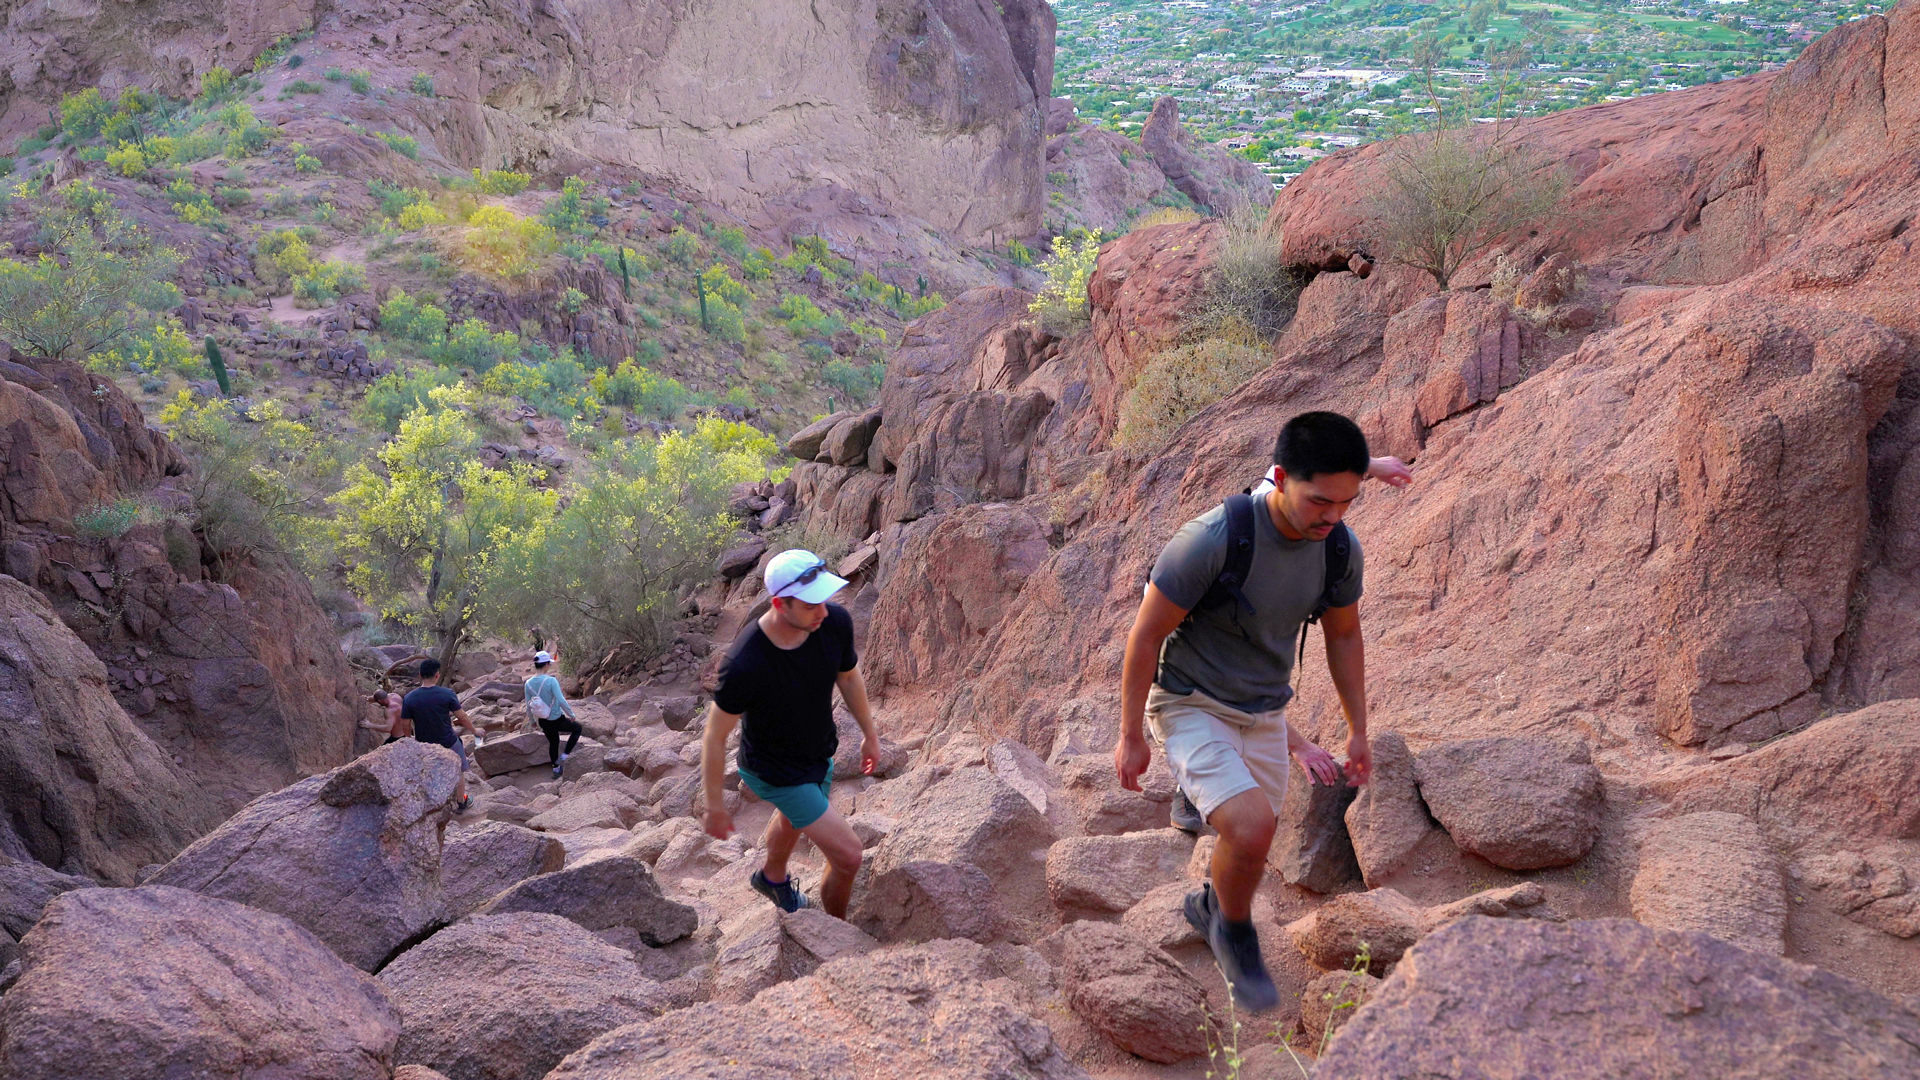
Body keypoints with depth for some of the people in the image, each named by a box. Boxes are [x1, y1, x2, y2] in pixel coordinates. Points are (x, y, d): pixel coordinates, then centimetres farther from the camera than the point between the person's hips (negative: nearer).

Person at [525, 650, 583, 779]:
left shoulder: (528, 684, -8)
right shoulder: (551, 681, -27)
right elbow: (561, 701, -27)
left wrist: (533, 720, 18)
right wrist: (571, 714, -11)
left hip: (543, 722, 6)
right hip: (557, 720, -6)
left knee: (553, 743, 28)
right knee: (577, 728, 21)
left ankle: (556, 769, 43)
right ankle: (563, 757, 15)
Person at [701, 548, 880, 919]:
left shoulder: (835, 623, -24)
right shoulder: (745, 665, -40)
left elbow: (849, 679, -1)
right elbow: (715, 737, -24)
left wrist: (870, 733, 14)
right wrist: (715, 806, -13)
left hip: (819, 754, 6)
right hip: (775, 773, -6)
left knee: (793, 818, 35)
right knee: (848, 856, -4)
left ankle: (772, 878, 68)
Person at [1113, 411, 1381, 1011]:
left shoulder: (1341, 550, -11)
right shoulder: (1212, 540, -30)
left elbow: (1344, 635, 8)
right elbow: (1145, 634, -19)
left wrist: (1358, 731, 13)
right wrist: (1131, 737, -12)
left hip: (1264, 715, 6)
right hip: (1190, 708, -6)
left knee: (1250, 852, 17)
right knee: (1251, 825, -26)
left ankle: (1209, 908, 51)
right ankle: (1234, 932, 4)